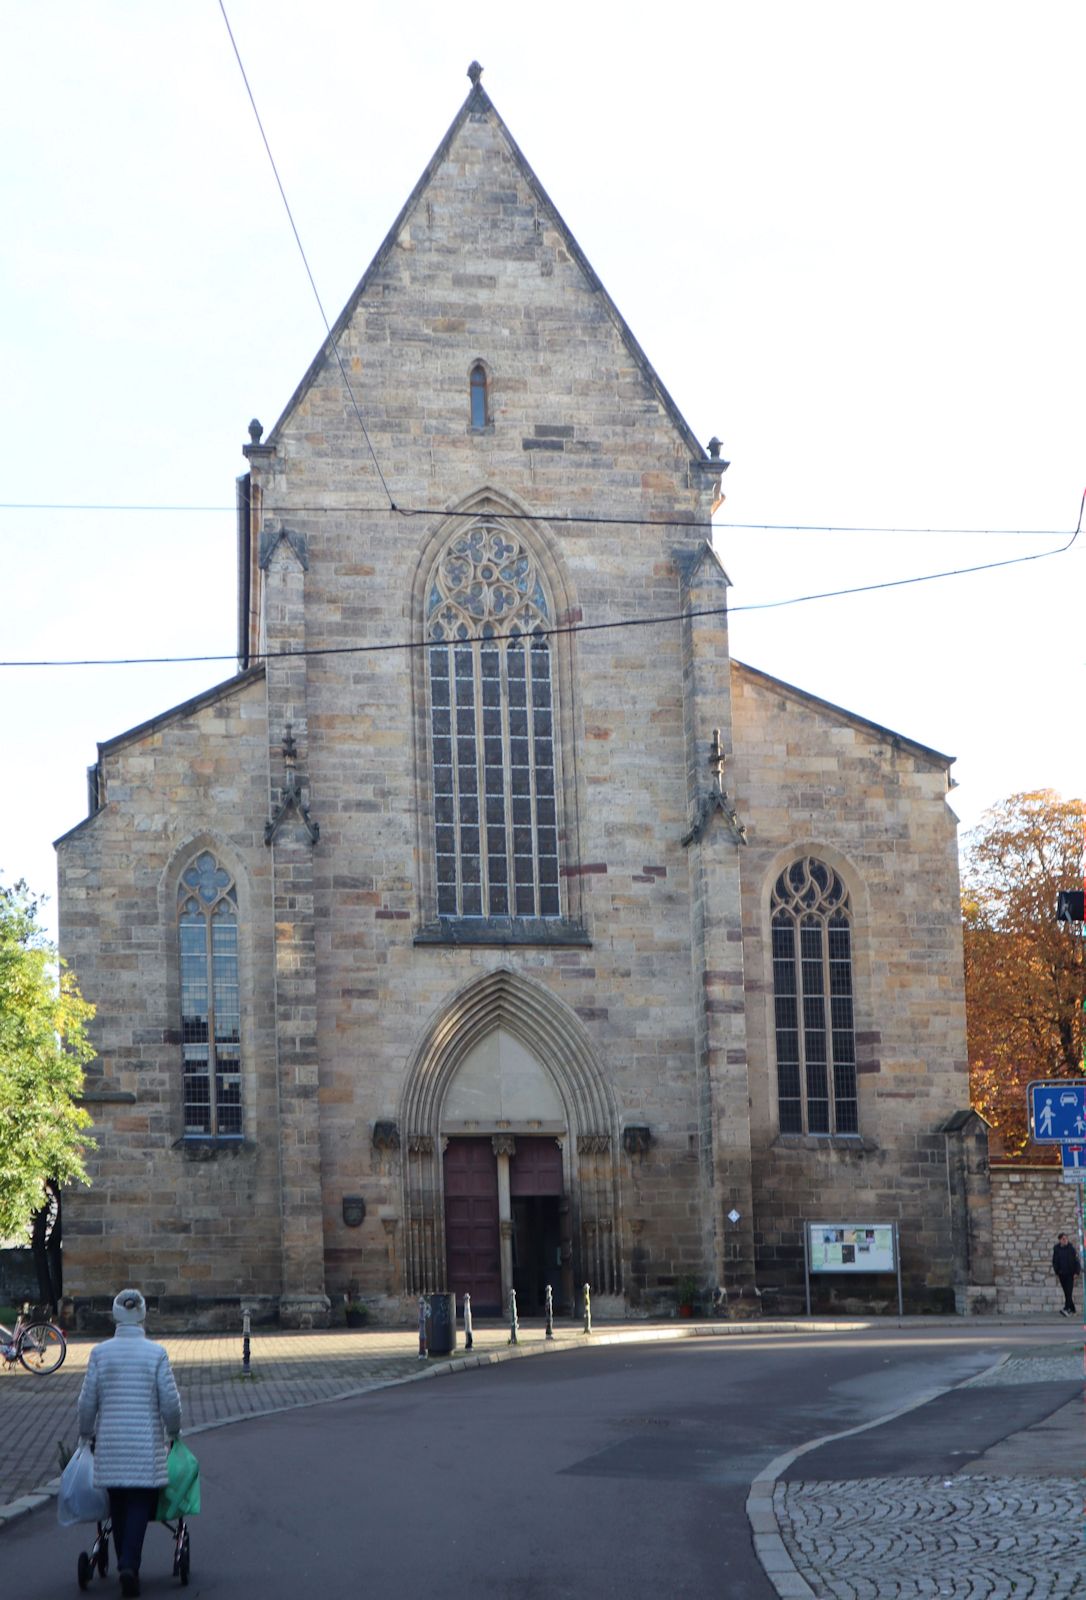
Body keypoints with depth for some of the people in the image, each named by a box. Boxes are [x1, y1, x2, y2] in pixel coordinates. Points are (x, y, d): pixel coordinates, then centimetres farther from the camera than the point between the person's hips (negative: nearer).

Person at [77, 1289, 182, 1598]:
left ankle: (126, 1566, 18)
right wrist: (173, 1432, 14)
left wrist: (86, 1433, 18)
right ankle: (129, 1565, -14)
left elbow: (87, 1401, 1)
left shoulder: (100, 1353, -3)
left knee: (118, 1505, 14)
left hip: (110, 1442, 2)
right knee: (141, 1502, 3)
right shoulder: (156, 1353, -7)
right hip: (146, 1442, -2)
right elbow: (170, 1401, -4)